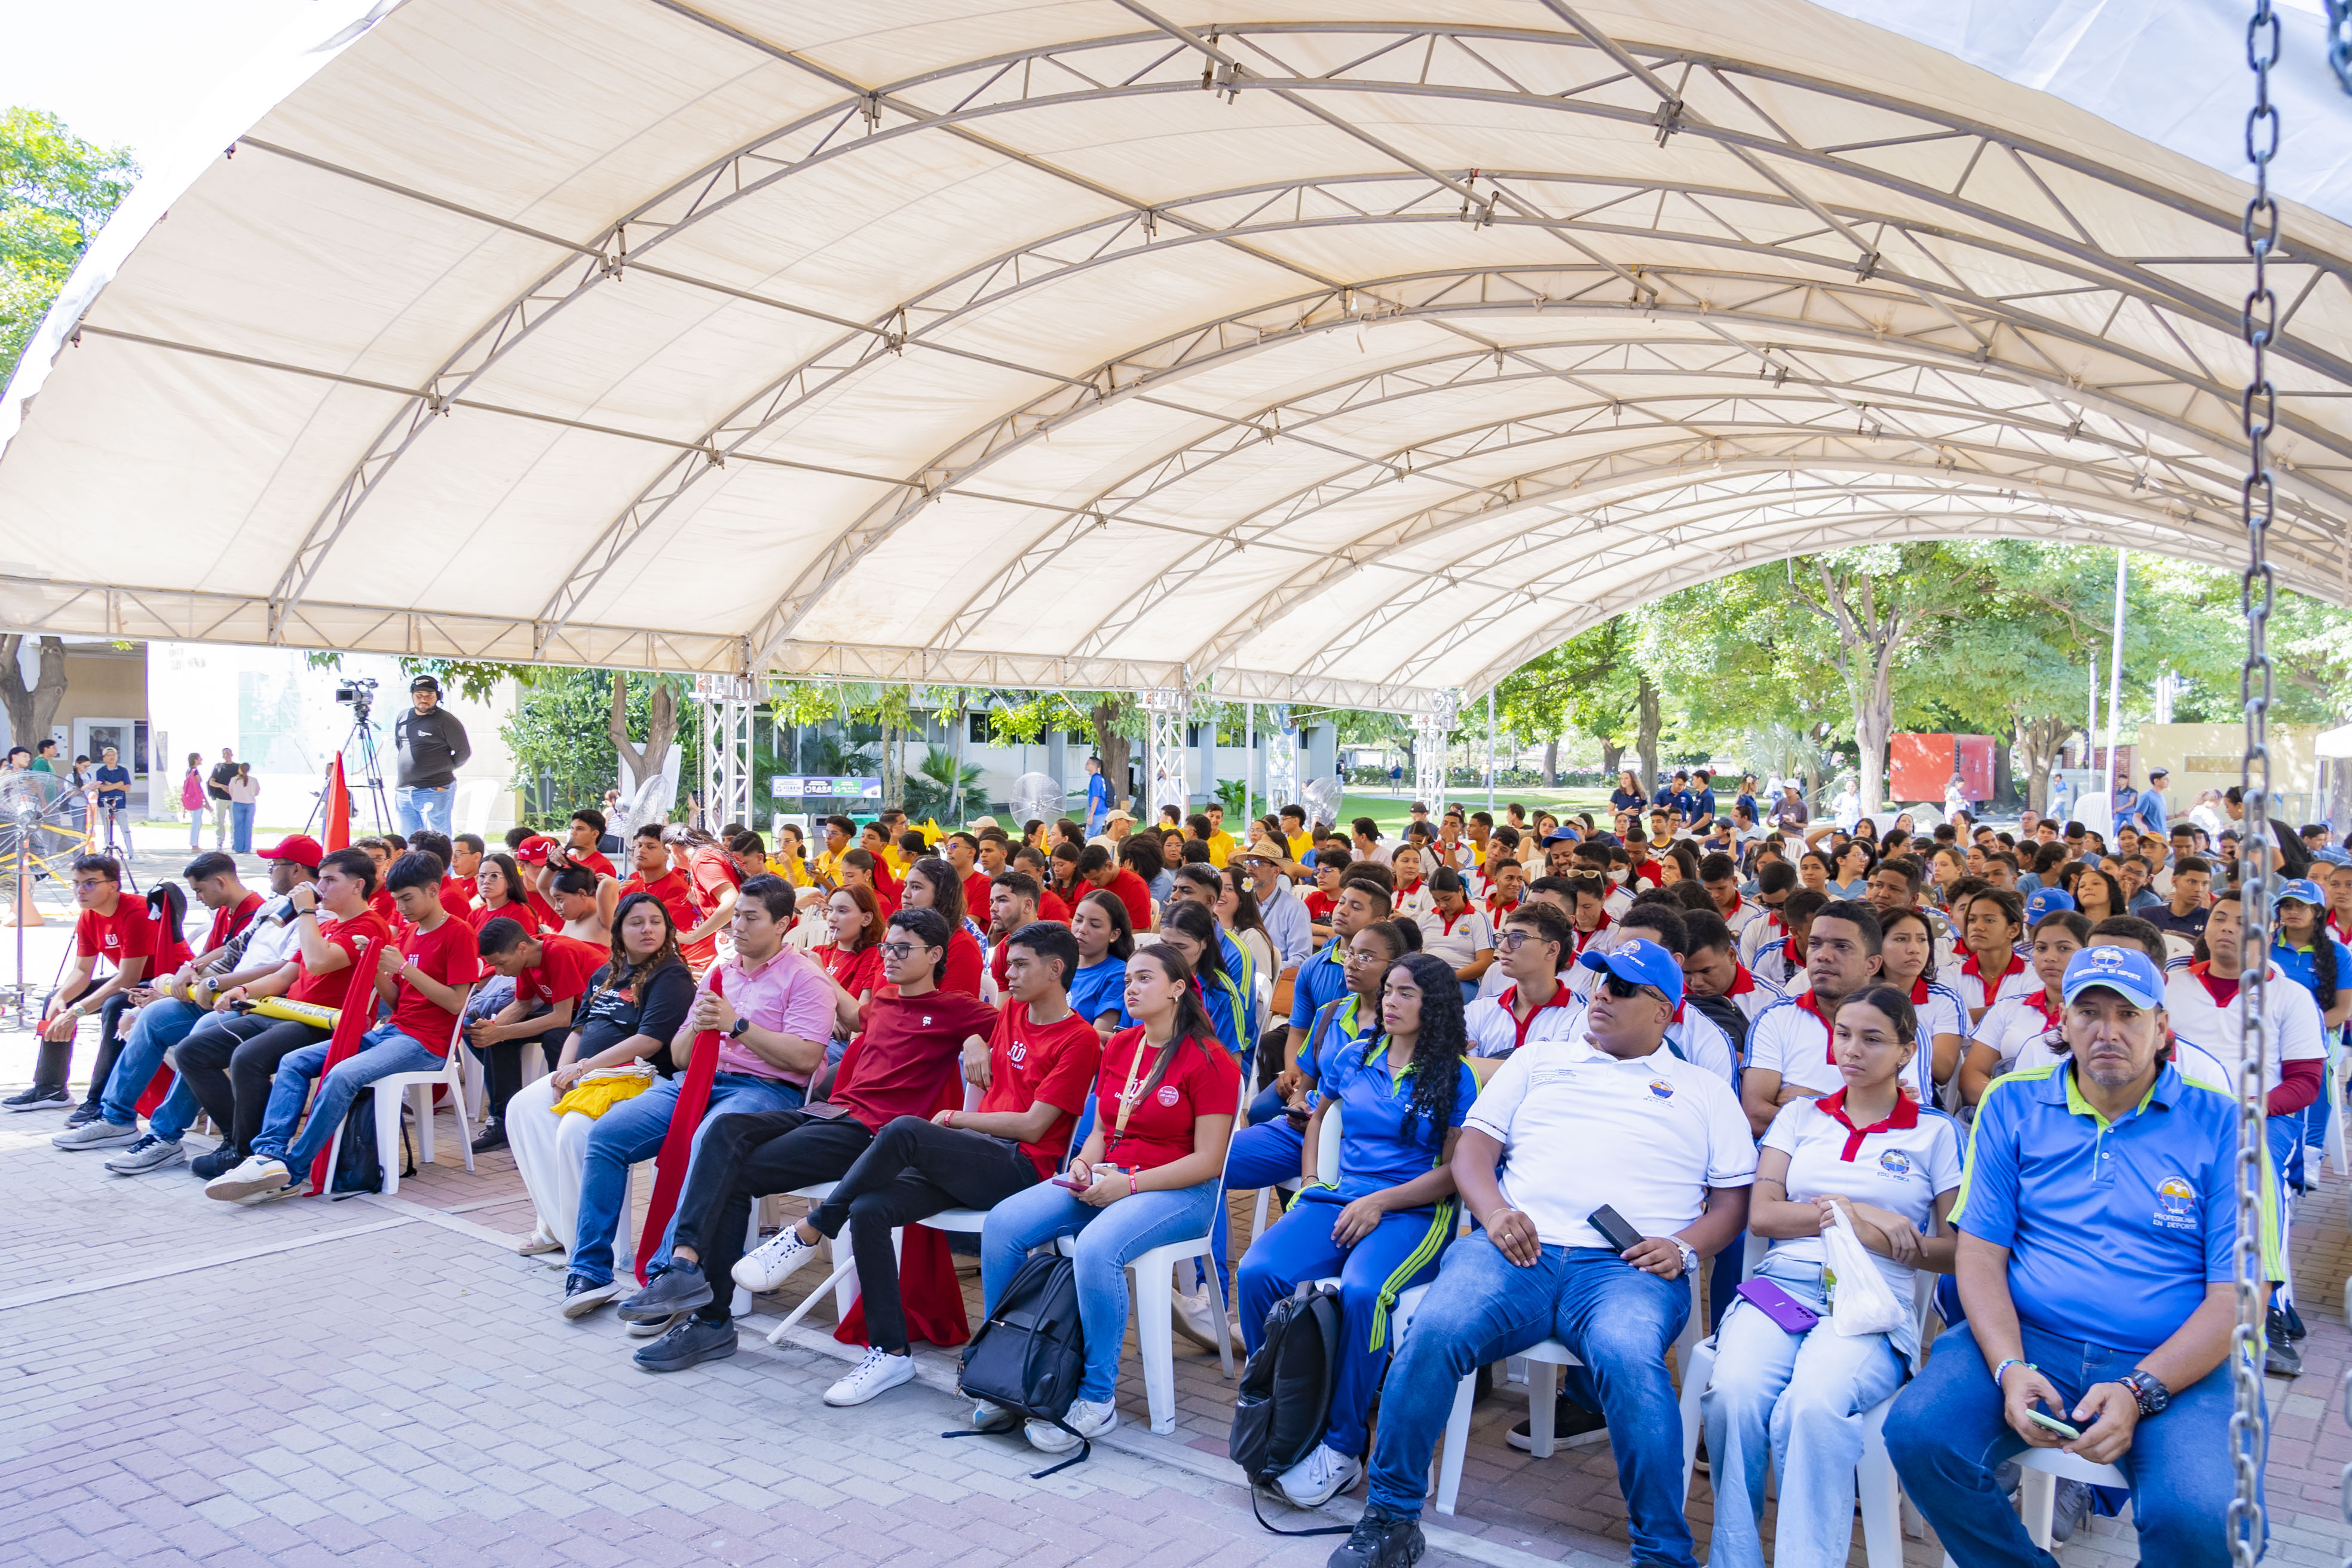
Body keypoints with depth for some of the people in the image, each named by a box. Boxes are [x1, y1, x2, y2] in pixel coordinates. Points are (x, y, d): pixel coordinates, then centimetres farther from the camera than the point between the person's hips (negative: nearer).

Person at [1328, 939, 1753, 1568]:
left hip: (1627, 1266, -1)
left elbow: (1734, 1197, 16)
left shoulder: (1705, 1090, 22)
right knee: (1434, 1333, -29)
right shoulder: (1539, 1061, 24)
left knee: (1630, 1360, -37)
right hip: (1519, 1250, 1)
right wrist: (1494, 1214, -5)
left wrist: (1686, 1248, -5)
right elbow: (1474, 1146, 16)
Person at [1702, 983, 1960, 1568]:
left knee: (1814, 1405, -37)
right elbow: (1761, 1213, 9)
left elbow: (1960, 1250, 7)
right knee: (1734, 1393, -32)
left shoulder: (1936, 1134, 15)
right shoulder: (1801, 1116, 22)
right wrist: (1863, 1211, -1)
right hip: (1783, 1283, 2)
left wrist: (1872, 1235, -8)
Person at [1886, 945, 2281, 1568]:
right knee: (1918, 1432, -24)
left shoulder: (2221, 1124, 1)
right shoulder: (2013, 1104, 8)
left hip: (2170, 1364, -1)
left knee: (2202, 1518, -30)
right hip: (2026, 1341, 2)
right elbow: (1980, 1252, 4)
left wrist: (2138, 1391, -17)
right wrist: (2011, 1369, -13)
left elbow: (2234, 1296, -3)